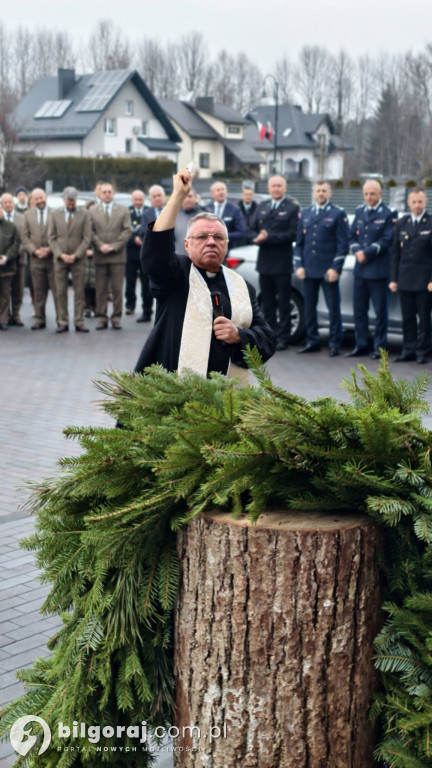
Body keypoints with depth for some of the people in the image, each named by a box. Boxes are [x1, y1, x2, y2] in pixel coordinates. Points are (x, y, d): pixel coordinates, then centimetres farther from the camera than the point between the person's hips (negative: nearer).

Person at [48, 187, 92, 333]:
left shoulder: (84, 214, 3)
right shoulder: (55, 214, 8)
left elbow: (87, 238, -1)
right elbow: (51, 237, 5)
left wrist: (75, 255, -10)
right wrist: (61, 255, -8)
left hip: (78, 259, -1)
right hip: (60, 259, 1)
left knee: (79, 292, -1)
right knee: (61, 292, 0)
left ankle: (79, 322, 4)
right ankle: (63, 323, 5)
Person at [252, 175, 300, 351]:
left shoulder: (293, 208, -2)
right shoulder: (262, 207, 16)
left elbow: (292, 234, -11)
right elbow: (254, 229, 14)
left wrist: (269, 238, -17)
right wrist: (258, 238, -9)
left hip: (282, 262, -5)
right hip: (265, 262, 5)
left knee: (284, 303, 0)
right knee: (267, 302, 9)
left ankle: (283, 337, 4)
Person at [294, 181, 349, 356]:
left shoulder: (338, 214, 1)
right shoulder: (305, 214, 14)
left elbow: (343, 244, -4)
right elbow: (299, 242, 15)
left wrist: (335, 268, -12)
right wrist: (299, 265, 3)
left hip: (328, 271, -4)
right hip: (309, 270, 4)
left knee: (333, 308, -1)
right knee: (309, 307, 8)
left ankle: (334, 344, 6)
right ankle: (312, 341, 18)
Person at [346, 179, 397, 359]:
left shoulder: (389, 214, -5)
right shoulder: (359, 212, 14)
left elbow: (387, 240, -11)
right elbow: (352, 236, 12)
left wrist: (367, 253, -14)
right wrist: (357, 251, -7)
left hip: (378, 269, -5)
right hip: (360, 268, 6)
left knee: (380, 311, 1)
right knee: (359, 309, 8)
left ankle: (379, 348, 8)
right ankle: (361, 346, 17)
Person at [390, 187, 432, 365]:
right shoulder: (401, 223, 9)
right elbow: (395, 253, 10)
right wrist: (393, 279, 5)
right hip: (404, 280, 4)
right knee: (407, 317, 9)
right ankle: (409, 350, 17)